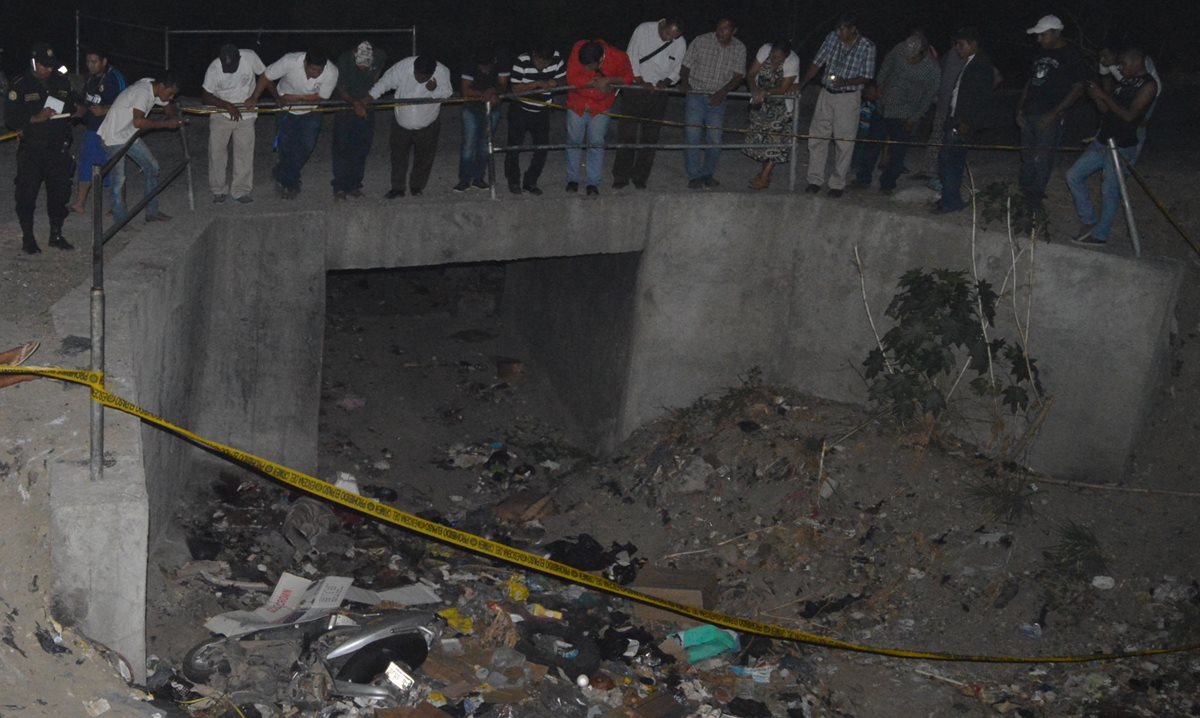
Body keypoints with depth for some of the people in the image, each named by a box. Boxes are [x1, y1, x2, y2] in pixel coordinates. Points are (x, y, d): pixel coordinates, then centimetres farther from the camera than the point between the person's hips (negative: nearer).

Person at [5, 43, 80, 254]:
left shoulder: (62, 82, 6)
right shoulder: (20, 86, -7)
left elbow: (72, 106, 20)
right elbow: (10, 118, -8)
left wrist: (76, 110, -4)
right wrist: (36, 119, -21)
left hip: (58, 148, 4)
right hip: (31, 151, -4)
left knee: (60, 192, 10)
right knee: (27, 195, 0)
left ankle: (56, 235, 25)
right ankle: (27, 239, 12)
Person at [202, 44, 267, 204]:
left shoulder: (250, 57, -19)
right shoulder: (214, 68, -21)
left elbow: (265, 75, -3)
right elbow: (206, 95, -11)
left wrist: (254, 97, -13)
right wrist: (227, 106, -23)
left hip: (245, 114, 1)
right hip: (221, 115, -1)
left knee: (244, 153, 1)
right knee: (216, 152, 0)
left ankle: (241, 191, 11)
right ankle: (219, 190, 14)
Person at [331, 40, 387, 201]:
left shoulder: (381, 57, -17)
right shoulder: (345, 60, -25)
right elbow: (339, 89, -16)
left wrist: (370, 96, 2)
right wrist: (355, 104, -28)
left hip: (366, 106, 3)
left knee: (362, 148, 4)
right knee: (342, 147, -7)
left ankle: (354, 185, 12)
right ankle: (339, 187, -3)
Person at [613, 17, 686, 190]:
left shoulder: (680, 43, -4)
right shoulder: (643, 30, -11)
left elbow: (677, 70, 6)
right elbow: (632, 57, -8)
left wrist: (666, 82, -13)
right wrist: (641, 82, -12)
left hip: (659, 92, 2)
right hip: (635, 87, -2)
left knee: (650, 136, 2)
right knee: (627, 133, -3)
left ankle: (640, 177, 11)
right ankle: (621, 176, 3)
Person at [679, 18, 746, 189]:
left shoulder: (739, 48, 2)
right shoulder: (701, 41, -6)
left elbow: (738, 75, 0)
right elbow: (686, 66, -1)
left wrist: (723, 92, -15)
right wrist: (684, 82, -20)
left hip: (717, 98, 2)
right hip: (696, 95, -2)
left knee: (715, 139, 1)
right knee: (692, 136, -8)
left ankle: (707, 175, 17)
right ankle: (694, 176, 0)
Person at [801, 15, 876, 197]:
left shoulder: (867, 47, -10)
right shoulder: (832, 38, -1)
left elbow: (866, 77, -8)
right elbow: (817, 63, 4)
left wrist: (845, 82, -24)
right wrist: (802, 83, -4)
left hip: (848, 98, -4)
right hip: (827, 94, 4)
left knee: (844, 141, 0)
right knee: (817, 137, 4)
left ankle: (837, 184, 10)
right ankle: (815, 180, 13)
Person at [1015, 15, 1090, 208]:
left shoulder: (1071, 57, -8)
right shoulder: (1041, 53, 13)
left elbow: (1078, 89, -10)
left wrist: (1054, 114, -16)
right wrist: (1020, 108, 11)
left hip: (1049, 118, -7)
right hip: (1029, 114, 7)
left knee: (1042, 160, -4)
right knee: (1027, 157, 12)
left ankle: (1034, 200, 6)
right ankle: (1024, 194, 22)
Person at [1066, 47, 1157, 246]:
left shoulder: (1148, 85, -12)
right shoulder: (1125, 81, 12)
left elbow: (1129, 115, -20)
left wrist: (1104, 96, -17)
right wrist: (1097, 98, -5)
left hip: (1122, 148, -9)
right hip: (1102, 142, 9)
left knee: (1110, 192, -2)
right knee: (1073, 176, 8)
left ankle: (1100, 234, 10)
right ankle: (1088, 220, 18)